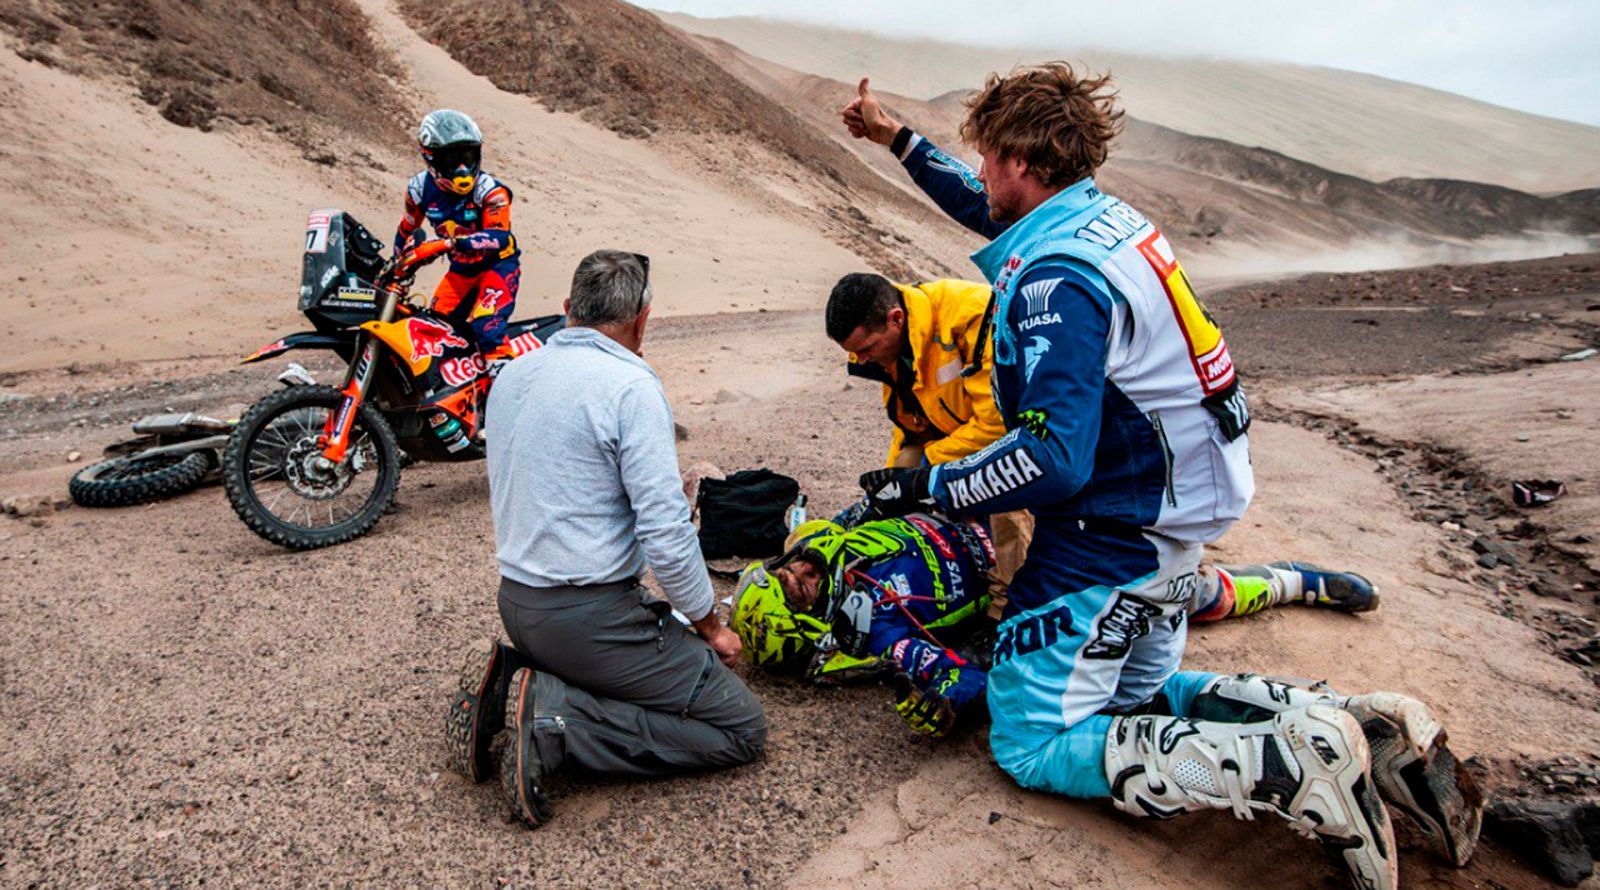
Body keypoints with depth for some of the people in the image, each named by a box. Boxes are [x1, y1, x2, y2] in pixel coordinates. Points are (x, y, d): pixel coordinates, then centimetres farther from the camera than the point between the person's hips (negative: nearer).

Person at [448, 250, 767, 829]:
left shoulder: (511, 376, 8)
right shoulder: (631, 385, -16)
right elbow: (666, 532, -20)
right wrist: (710, 627, -5)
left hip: (515, 604, 9)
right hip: (591, 616, -8)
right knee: (741, 728, 0)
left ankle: (507, 676, 8)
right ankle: (555, 719, -12)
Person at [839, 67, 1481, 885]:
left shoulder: (1055, 277, -24)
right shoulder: (1104, 217, 6)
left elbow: (1052, 458, -30)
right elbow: (990, 212, 25)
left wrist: (928, 486, -19)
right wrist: (897, 141, 30)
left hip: (1112, 538, -10)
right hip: (1175, 512, 10)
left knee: (1033, 745, 1)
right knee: (1141, 695, 25)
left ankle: (1292, 768, -12)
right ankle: (1366, 725, 8)